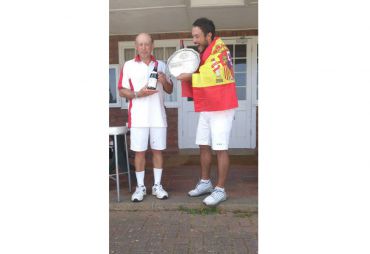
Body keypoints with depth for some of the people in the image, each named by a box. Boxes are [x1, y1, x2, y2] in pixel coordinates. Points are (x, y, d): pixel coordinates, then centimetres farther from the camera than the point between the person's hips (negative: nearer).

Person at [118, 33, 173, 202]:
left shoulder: (161, 65, 11)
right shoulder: (128, 65, 3)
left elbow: (170, 90, 14)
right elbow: (122, 91, 1)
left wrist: (164, 81, -7)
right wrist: (138, 94, -17)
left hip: (158, 116, 2)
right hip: (138, 117, -2)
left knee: (158, 150, 7)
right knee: (139, 151, 2)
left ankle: (157, 185, 19)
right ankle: (140, 187, 16)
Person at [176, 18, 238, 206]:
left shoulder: (219, 50, -13)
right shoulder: (205, 53, 14)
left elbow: (211, 77, -24)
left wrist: (189, 77, -13)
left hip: (221, 109, -9)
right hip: (206, 109, 9)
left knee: (220, 149, -4)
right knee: (203, 146, 12)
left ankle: (220, 190, 6)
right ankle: (205, 183, 25)